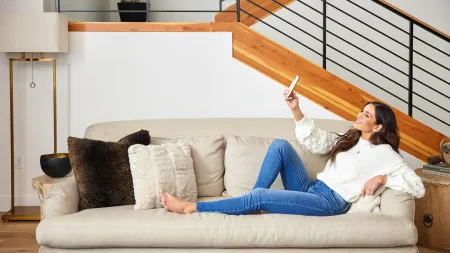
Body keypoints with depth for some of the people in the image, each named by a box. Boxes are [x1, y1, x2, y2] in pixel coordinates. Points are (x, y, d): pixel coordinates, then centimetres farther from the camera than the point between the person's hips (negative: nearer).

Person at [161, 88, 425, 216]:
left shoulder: (385, 154, -1)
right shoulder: (347, 139, 20)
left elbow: (418, 187, -7)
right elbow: (314, 140, 10)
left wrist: (382, 178, -20)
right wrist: (296, 110, -3)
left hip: (329, 202, -7)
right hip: (311, 190, 7)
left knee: (259, 197, -22)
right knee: (280, 145, -11)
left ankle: (192, 208, -14)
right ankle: (252, 203, -12)